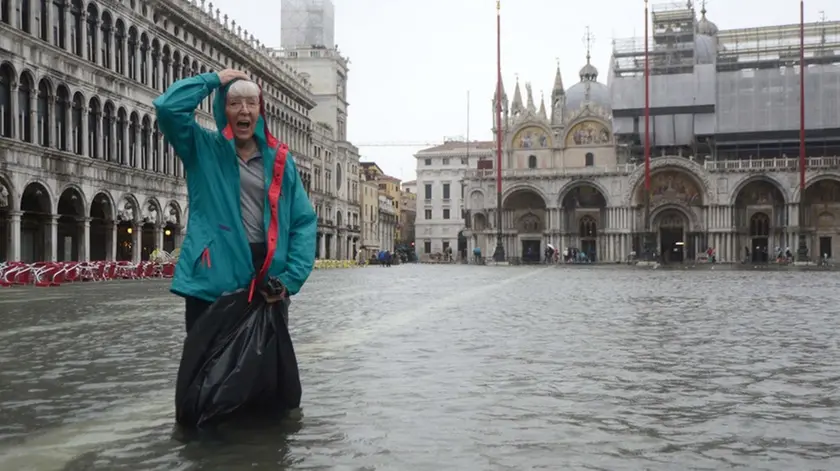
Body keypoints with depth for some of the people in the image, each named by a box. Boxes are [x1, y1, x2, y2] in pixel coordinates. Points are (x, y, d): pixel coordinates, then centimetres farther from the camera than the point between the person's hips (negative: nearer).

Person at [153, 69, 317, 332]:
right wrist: (213, 80, -2)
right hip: (213, 280, -2)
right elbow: (168, 106, -14)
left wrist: (292, 277, -9)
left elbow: (304, 220, 3)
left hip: (268, 283, 2)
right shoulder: (202, 148, 5)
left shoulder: (279, 158, 8)